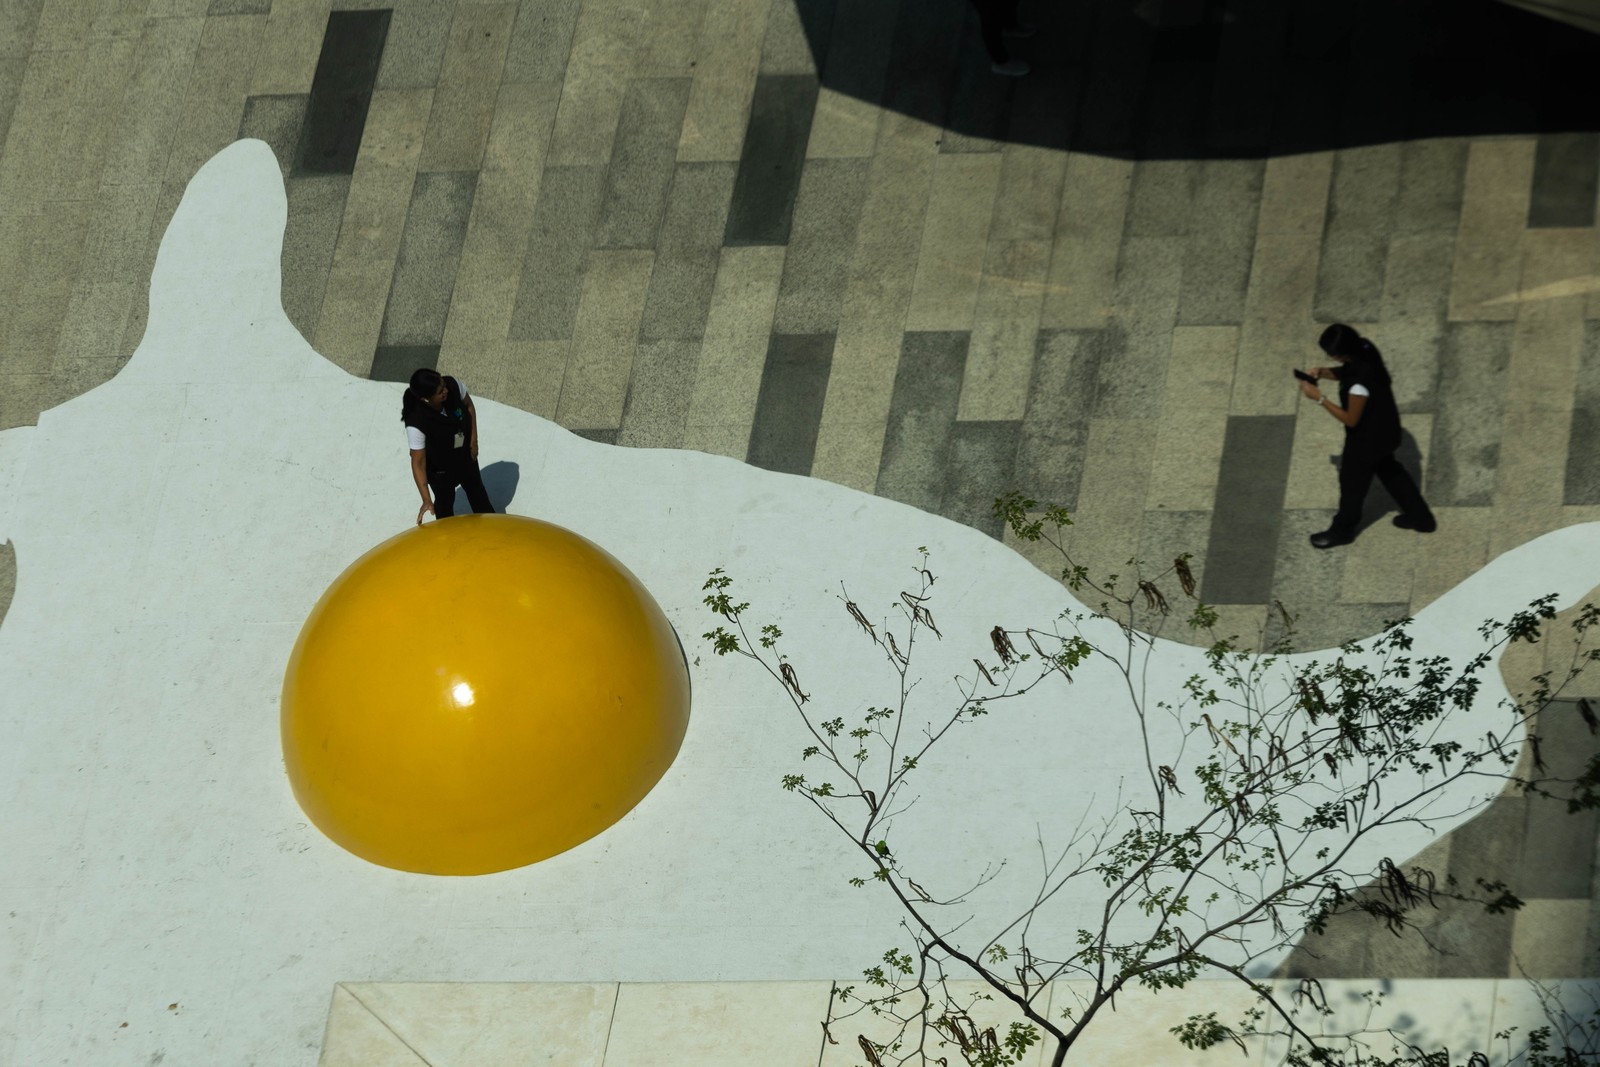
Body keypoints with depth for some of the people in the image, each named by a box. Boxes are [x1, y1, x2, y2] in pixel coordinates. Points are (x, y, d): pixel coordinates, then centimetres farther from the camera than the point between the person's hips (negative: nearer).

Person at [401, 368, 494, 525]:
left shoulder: (452, 385, -32)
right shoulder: (416, 424, -44)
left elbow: (468, 405, -8)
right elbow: (418, 463, -35)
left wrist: (474, 440, -7)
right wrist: (426, 500, -37)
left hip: (465, 456, 5)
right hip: (439, 469, -5)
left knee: (477, 491, 31)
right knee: (445, 501, 25)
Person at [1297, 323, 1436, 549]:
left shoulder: (1360, 381, -41)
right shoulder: (1364, 348, -16)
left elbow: (1351, 419, -28)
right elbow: (1345, 372, 5)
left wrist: (1319, 397, -27)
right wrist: (1324, 372, -14)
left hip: (1368, 437, -8)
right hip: (1383, 429, 8)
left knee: (1353, 482, 16)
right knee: (1389, 470, 30)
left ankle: (1342, 530, 40)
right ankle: (1420, 517, 45)